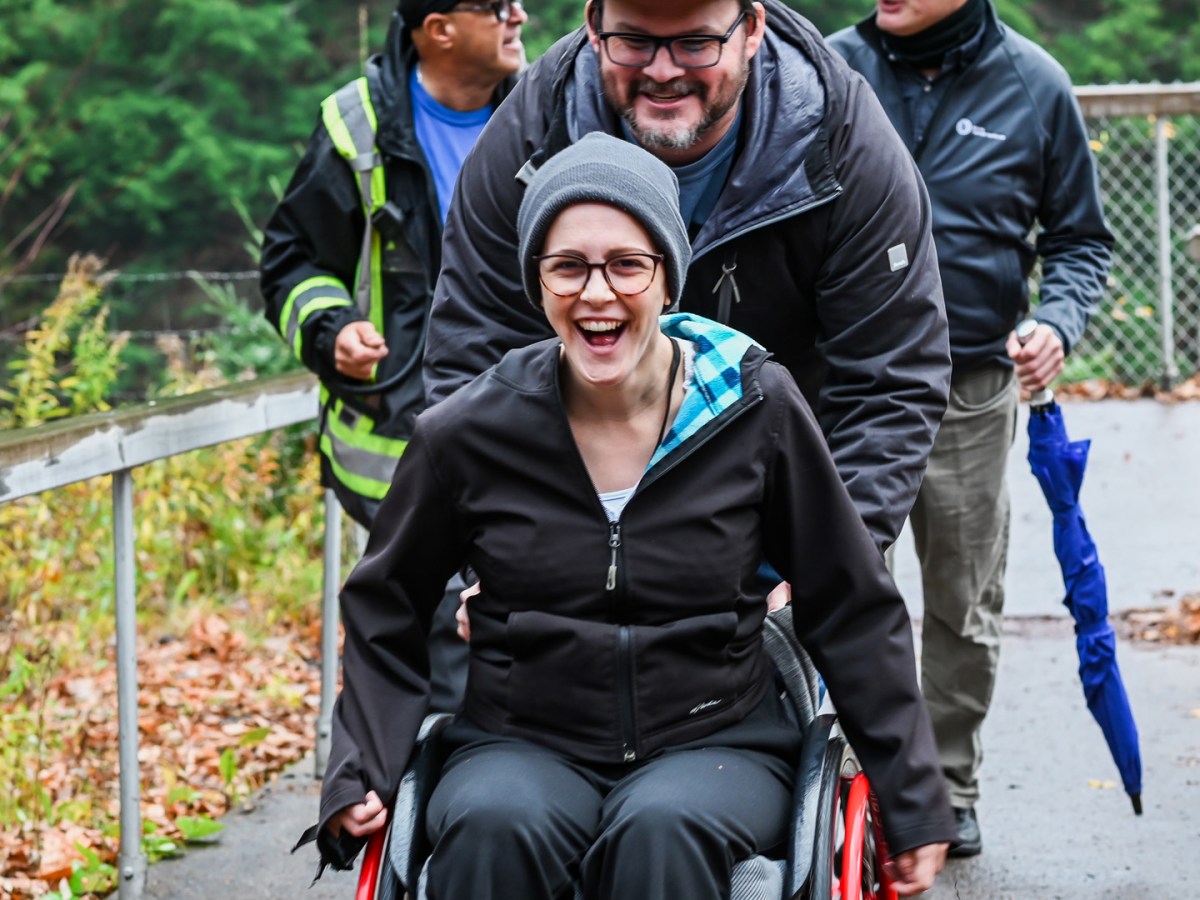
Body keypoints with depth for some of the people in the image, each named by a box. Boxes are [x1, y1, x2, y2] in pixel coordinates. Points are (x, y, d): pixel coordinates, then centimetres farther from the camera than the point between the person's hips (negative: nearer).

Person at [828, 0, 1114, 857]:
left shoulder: (1034, 85, -1)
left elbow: (1081, 237, 9)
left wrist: (1057, 319, -10)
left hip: (972, 397, 1)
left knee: (965, 607, 12)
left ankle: (952, 787, 27)